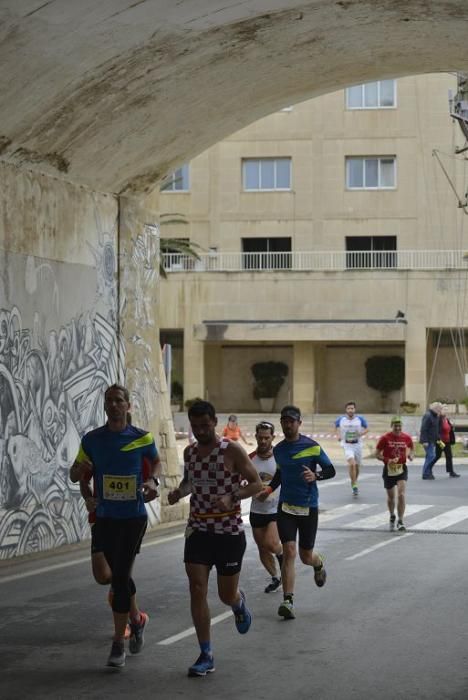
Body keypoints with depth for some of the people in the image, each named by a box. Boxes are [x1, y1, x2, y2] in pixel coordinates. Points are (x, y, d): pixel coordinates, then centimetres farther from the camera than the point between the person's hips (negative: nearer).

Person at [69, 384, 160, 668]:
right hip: (105, 516, 2)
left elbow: (156, 462, 16)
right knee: (103, 575, -4)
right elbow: (76, 475, 8)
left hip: (133, 516, -2)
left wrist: (153, 480, -5)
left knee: (120, 575, -4)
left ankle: (119, 642, 7)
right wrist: (79, 470, -15)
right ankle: (136, 618, 24)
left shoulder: (142, 438, -3)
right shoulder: (92, 439, 1)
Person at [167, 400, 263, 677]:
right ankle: (206, 655, 0)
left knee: (227, 596, 6)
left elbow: (256, 484, -9)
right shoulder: (190, 452, 6)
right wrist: (179, 492, 0)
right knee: (197, 590, -7)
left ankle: (239, 602, 45)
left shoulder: (232, 451, -10)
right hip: (198, 530, 4)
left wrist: (231, 498, -25)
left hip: (230, 531, -4)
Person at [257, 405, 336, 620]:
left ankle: (319, 565, 45)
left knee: (306, 556, 7)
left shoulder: (312, 447, -7)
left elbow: (330, 470, -3)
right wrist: (269, 489, 8)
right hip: (286, 506, 2)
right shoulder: (278, 449, 6)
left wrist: (315, 475, -23)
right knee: (289, 552, -12)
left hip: (308, 507, -2)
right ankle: (288, 601, -13)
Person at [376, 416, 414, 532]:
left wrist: (410, 455, -6)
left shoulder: (407, 438, -2)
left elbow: (411, 448, 17)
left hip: (401, 469, 0)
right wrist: (387, 460, -23)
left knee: (401, 494, -15)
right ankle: (392, 517, 40)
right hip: (389, 469, 0)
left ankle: (400, 522, -10)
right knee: (391, 496, 13)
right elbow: (377, 454, -5)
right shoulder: (385, 438, -9)